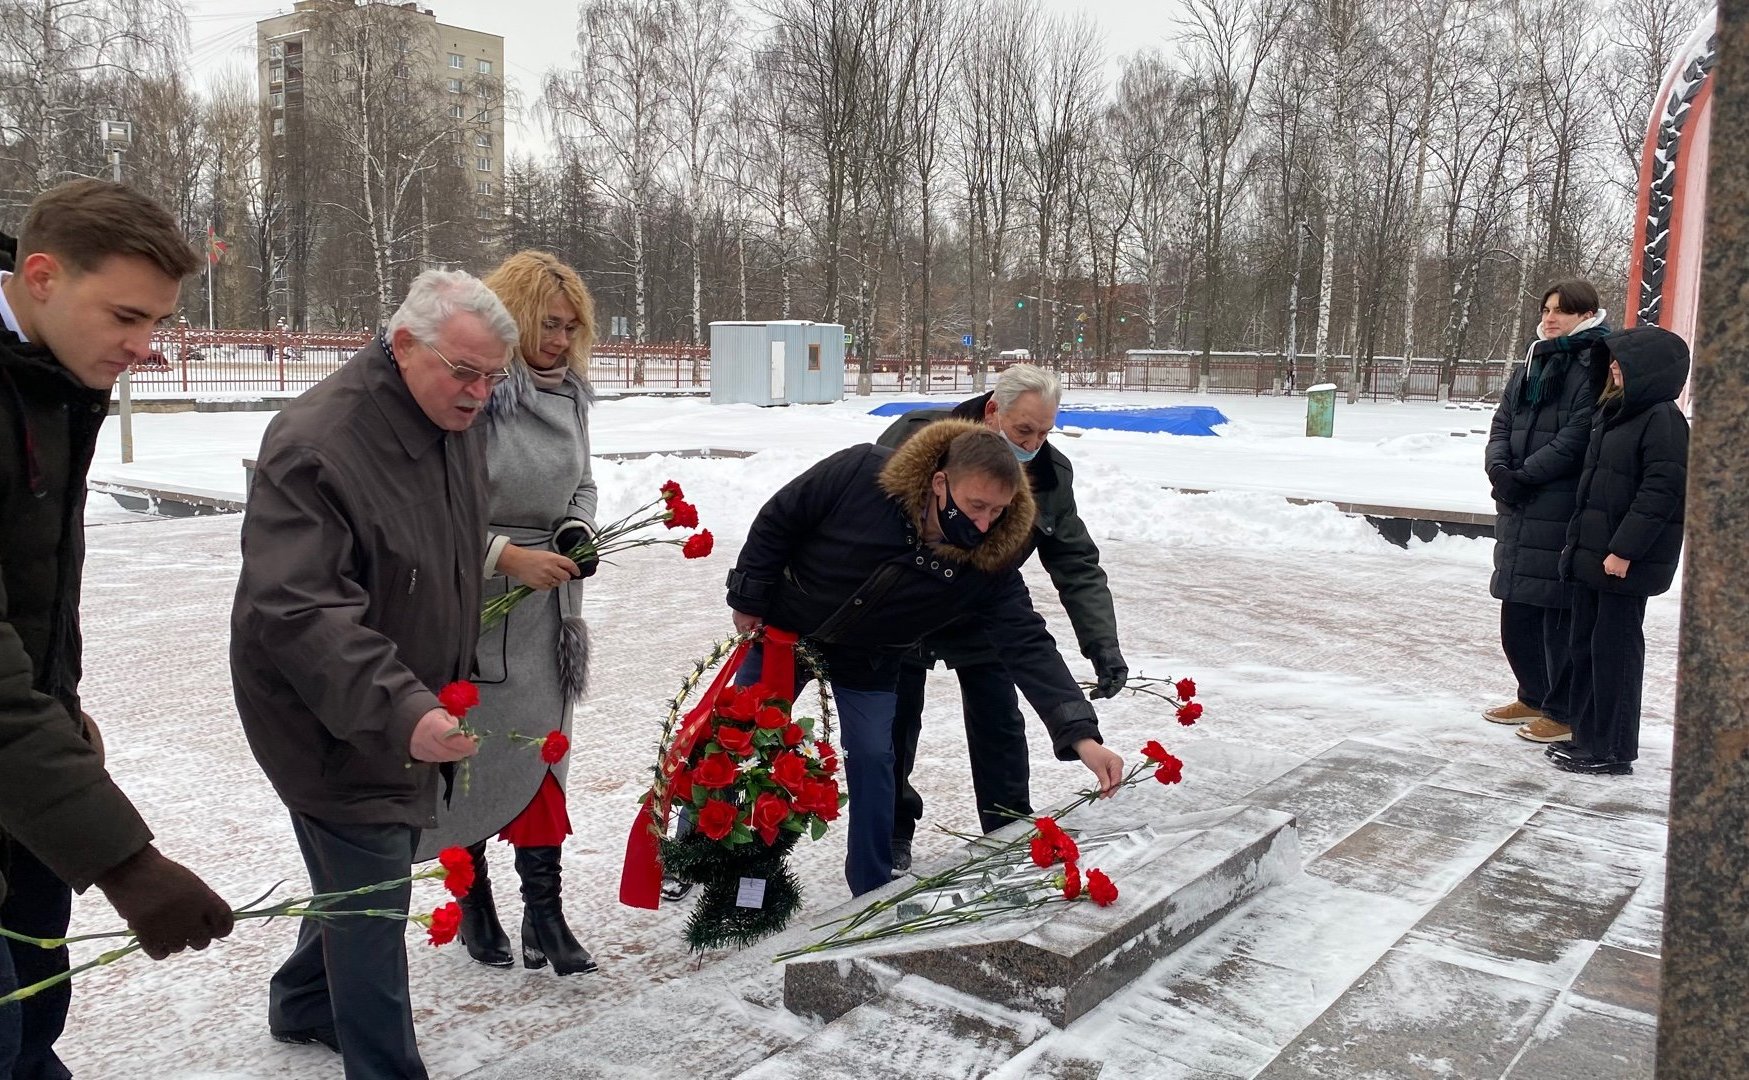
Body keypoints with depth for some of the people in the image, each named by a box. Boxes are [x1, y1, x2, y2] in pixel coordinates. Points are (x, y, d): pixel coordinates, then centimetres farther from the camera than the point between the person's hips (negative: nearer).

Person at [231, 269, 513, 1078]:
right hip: (333, 722, -8)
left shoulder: (457, 426, 1)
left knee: (362, 877, 23)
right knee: (372, 900, 0)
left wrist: (450, 690, 20)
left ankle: (304, 1003, 47)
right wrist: (399, 711, -43)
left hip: (414, 714, 8)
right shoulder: (315, 443, -26)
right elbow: (295, 610, -33)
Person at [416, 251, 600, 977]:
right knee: (468, 756, 8)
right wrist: (508, 557, -21)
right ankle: (474, 904, 27)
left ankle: (543, 912, 16)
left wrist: (578, 531, -1)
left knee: (539, 751, 8)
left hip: (547, 606, 6)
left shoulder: (570, 394, 5)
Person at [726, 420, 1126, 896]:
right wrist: (749, 600, -10)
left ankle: (874, 891, 15)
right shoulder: (862, 472, -34)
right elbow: (778, 520, -19)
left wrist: (1080, 734, -39)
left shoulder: (992, 562, -27)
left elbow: (1028, 645, -28)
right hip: (784, 628, -1)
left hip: (866, 661, 1)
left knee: (872, 759, -6)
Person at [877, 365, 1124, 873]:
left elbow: (1078, 566, -12)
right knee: (896, 725, 7)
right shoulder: (918, 436, -25)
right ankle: (893, 837, 25)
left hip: (982, 617, 3)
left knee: (1000, 726, 6)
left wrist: (1103, 645, -22)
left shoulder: (1051, 474, -14)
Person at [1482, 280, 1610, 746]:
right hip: (1518, 510, 8)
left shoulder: (1595, 366, -8)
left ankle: (1565, 712, 9)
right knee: (1517, 612, 15)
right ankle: (1534, 696, 30)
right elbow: (1502, 422, 13)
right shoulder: (1531, 363, 17)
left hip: (1562, 511, -8)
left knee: (1559, 612, -2)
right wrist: (1499, 468, -5)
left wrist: (1525, 476, -16)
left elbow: (1576, 438, -15)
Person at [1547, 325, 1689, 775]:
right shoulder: (1612, 414, 14)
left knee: (1614, 649, -3)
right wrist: (1576, 540, 18)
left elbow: (1660, 492, -20)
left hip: (1628, 563, -9)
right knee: (1586, 644, 14)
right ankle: (1587, 735, 25)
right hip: (1595, 556, 9)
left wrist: (1624, 549, -22)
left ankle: (1614, 750, 7)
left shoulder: (1663, 420, -13)